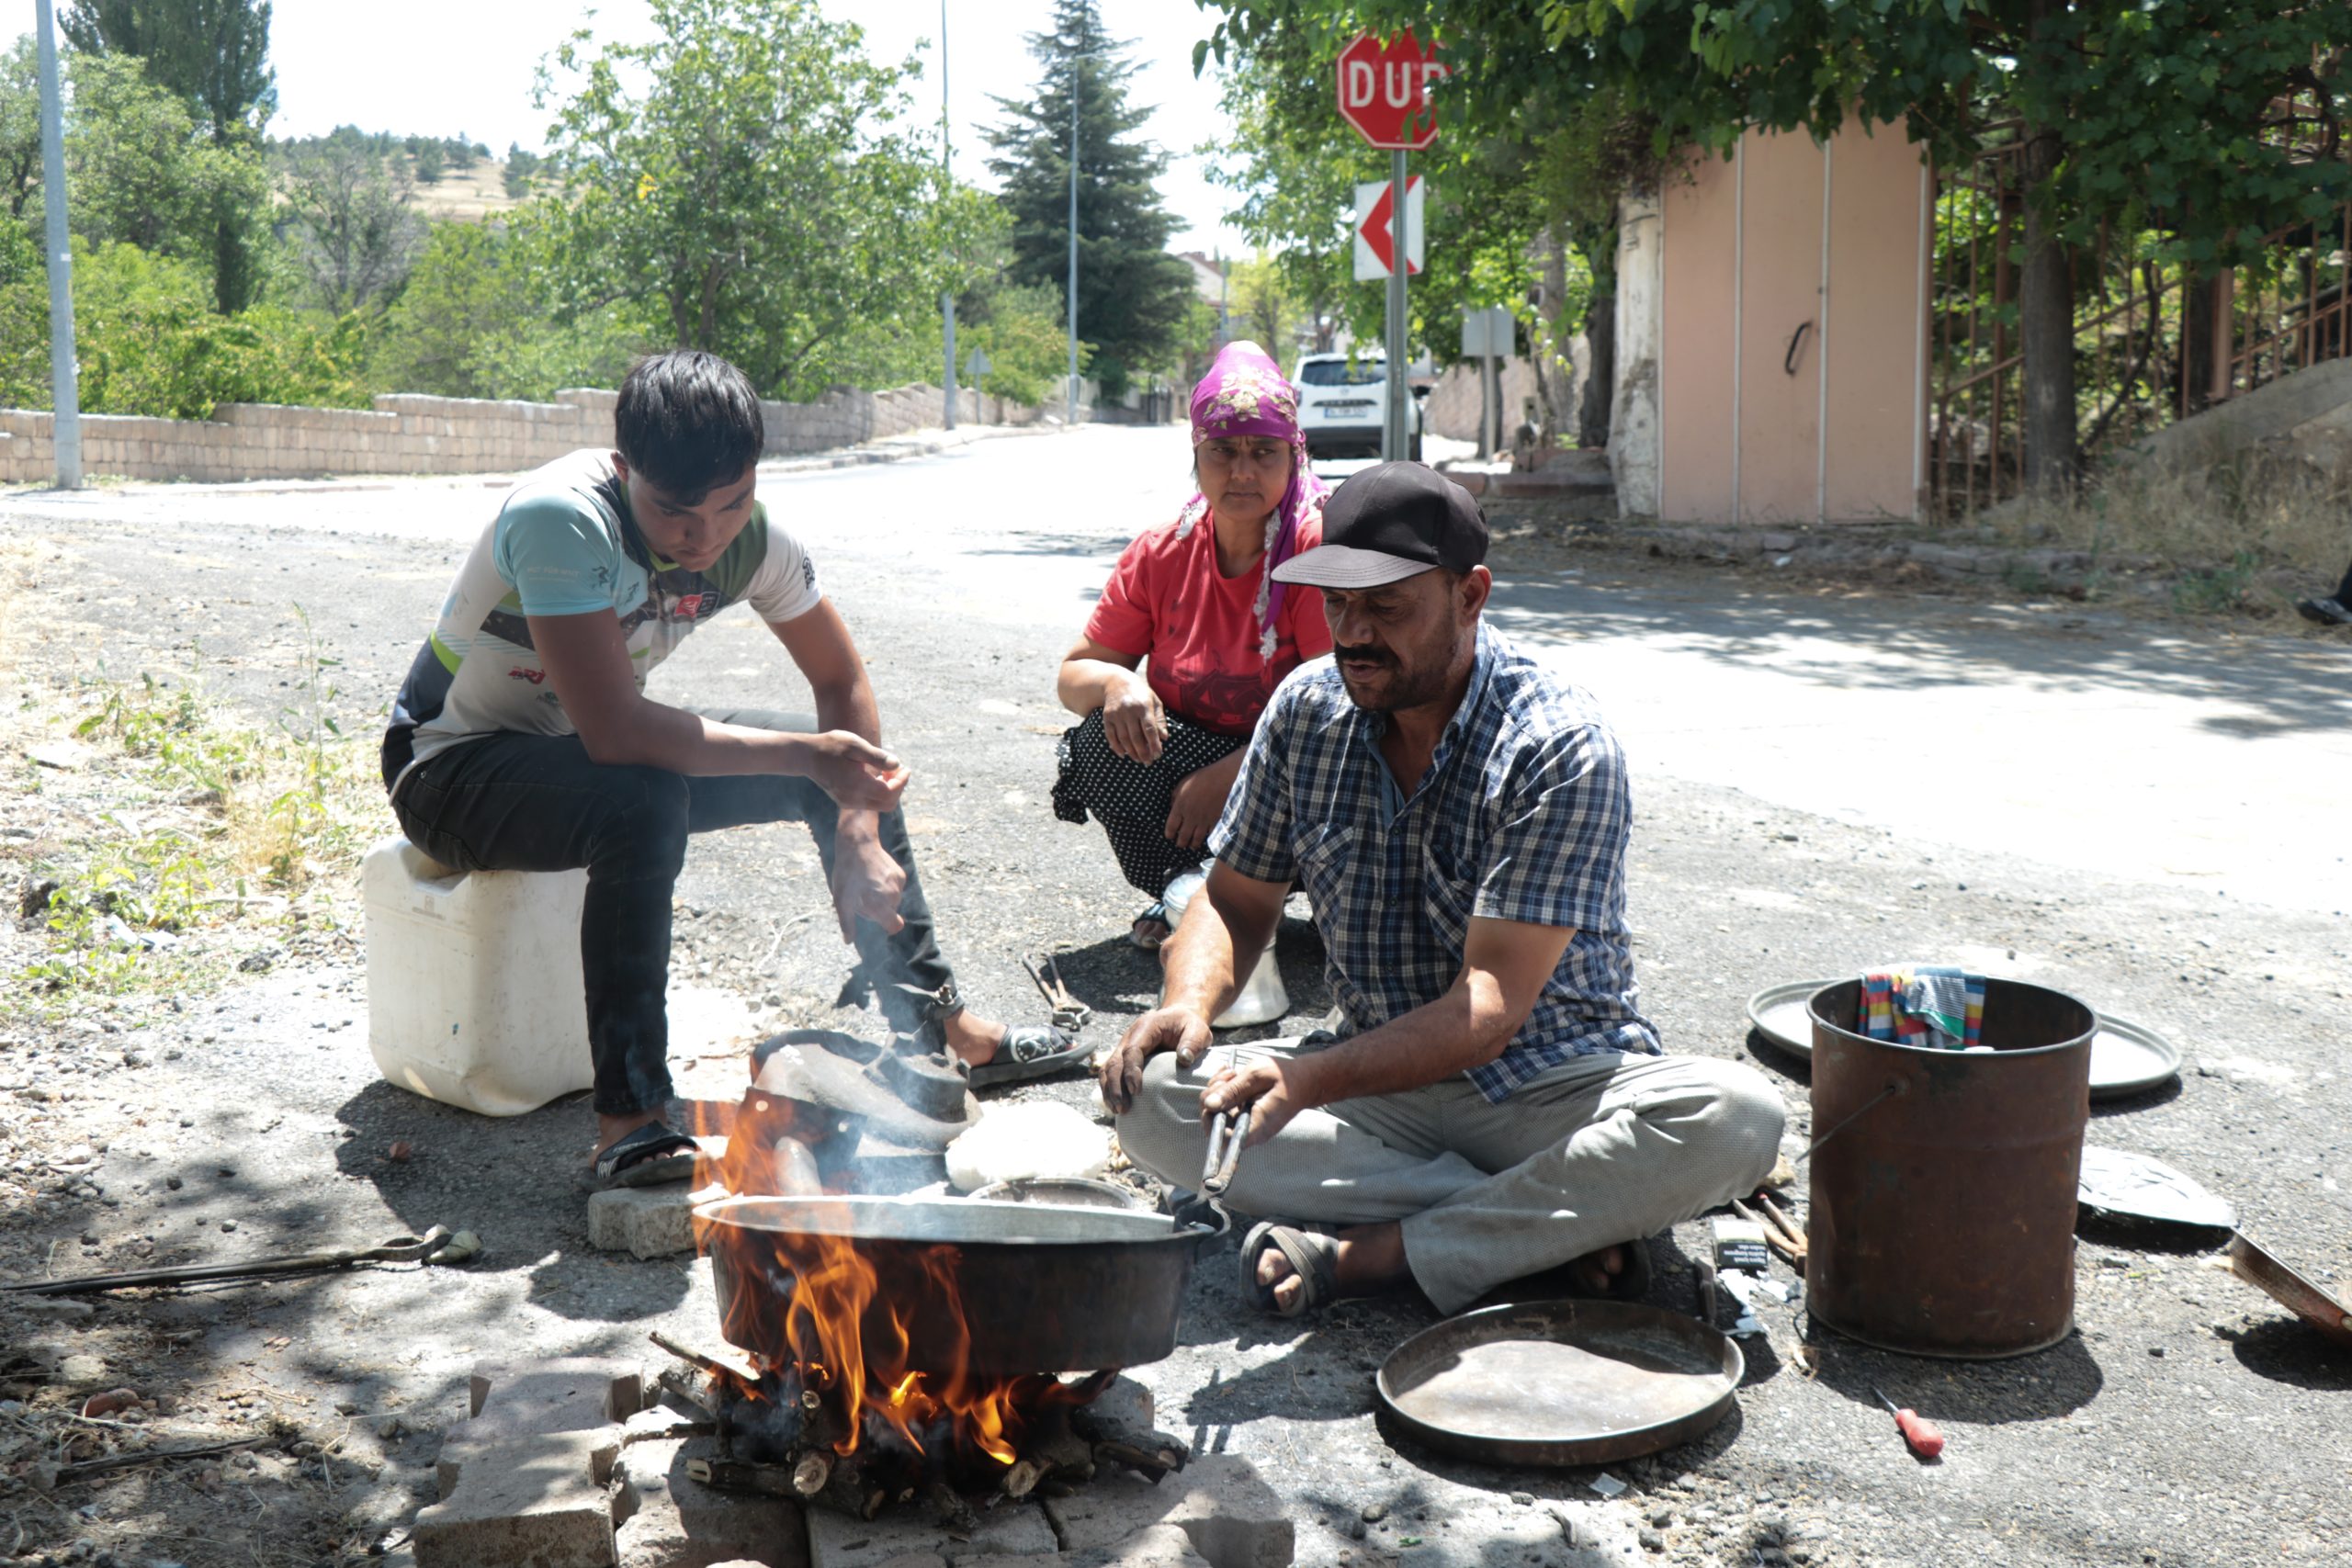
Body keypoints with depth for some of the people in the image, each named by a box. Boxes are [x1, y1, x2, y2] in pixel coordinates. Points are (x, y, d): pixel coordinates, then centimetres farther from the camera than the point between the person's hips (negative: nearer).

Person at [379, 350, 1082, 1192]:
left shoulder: (750, 536, -12)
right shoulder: (562, 519, -33)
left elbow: (844, 681, 1)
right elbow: (615, 733, -39)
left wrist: (861, 833, -12)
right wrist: (809, 755, -33)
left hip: (592, 757, 7)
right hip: (453, 769, -7)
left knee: (855, 762, 2)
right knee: (642, 803, -38)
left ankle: (937, 1025, 13)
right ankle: (628, 1126, -36)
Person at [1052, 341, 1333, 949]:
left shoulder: (1322, 545, -16)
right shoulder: (1161, 553, -3)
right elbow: (1073, 675, 0)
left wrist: (1224, 777, -26)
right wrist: (1115, 683, -25)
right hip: (1195, 756, 4)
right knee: (1103, 742, -23)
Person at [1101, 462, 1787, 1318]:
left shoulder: (1561, 749, -19)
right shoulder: (1306, 711, -2)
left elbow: (1487, 1010, -25)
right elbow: (1236, 901, 9)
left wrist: (1310, 1079, -40)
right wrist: (1190, 1002, -14)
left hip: (1557, 1083, -4)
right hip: (1380, 1074, 4)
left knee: (1736, 1117, -33)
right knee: (1156, 1101, -21)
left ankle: (1373, 1253, -27)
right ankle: (1562, 1226, -22)